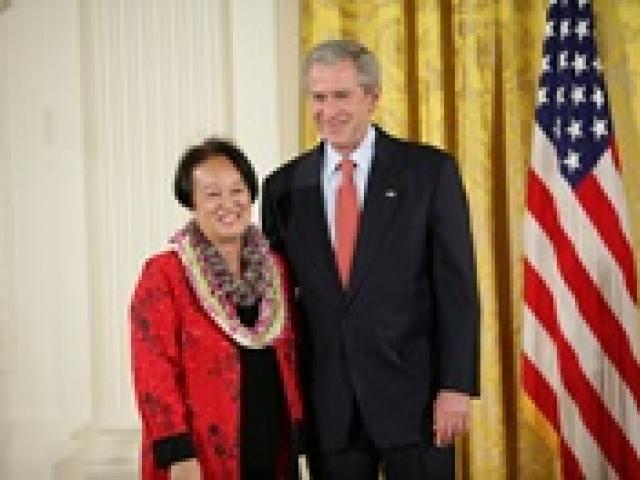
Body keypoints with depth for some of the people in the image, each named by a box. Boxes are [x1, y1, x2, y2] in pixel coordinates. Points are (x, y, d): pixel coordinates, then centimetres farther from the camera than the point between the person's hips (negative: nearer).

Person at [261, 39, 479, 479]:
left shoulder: (429, 170, -3)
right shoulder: (285, 186, 6)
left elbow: (456, 284, -5)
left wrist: (457, 386, -10)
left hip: (413, 393, -2)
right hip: (326, 406, 3)